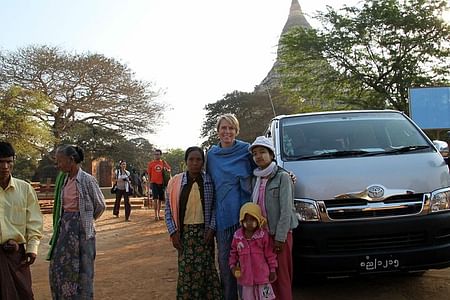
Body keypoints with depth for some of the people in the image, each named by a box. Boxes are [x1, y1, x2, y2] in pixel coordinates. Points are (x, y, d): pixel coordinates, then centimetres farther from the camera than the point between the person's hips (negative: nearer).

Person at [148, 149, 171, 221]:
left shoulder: (163, 162, 6)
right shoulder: (151, 163, 1)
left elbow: (169, 169, 13)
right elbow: (149, 174, 5)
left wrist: (167, 170, -10)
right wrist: (149, 183, 1)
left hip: (161, 183, 3)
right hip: (154, 183, -3)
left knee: (160, 199, 9)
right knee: (155, 199, -11)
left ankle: (158, 214, 19)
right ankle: (156, 215, -8)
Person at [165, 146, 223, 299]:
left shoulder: (209, 182, 0)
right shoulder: (176, 182, -1)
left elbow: (214, 207, 2)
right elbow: (169, 210, 2)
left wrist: (211, 228, -7)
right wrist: (173, 232, -3)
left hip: (204, 231, 0)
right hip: (184, 232, 0)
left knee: (206, 269, 1)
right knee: (186, 270, 0)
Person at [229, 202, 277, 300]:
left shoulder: (263, 234, -9)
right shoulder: (237, 236, -1)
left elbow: (270, 253, -4)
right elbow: (234, 252, 10)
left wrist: (272, 269, -3)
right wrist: (232, 265, -1)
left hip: (262, 273, -3)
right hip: (246, 274, 3)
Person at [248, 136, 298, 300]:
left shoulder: (282, 177, -7)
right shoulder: (255, 179, 11)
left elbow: (286, 210, -11)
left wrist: (280, 237, -14)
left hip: (280, 233, -5)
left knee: (282, 275, -1)